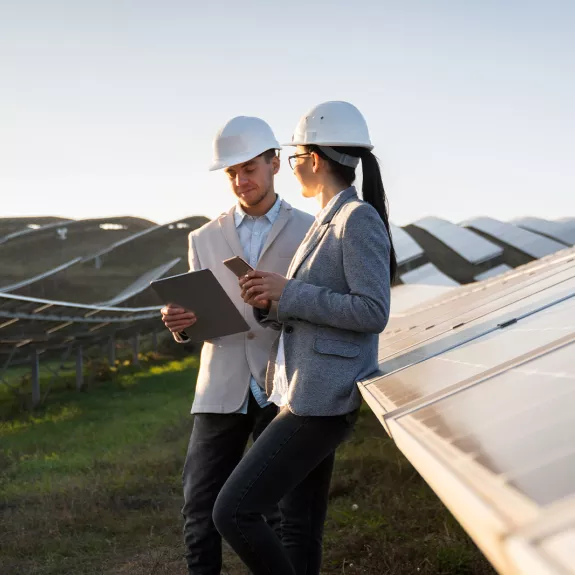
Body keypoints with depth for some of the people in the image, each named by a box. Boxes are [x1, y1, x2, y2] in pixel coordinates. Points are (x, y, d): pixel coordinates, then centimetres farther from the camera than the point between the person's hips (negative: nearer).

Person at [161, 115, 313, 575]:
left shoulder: (312, 232, 4)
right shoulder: (205, 240, 11)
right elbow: (199, 321, 10)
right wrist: (180, 322, -13)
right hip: (222, 391, 2)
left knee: (281, 514, 1)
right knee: (201, 512, -1)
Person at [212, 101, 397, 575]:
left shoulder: (360, 218, -12)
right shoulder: (328, 224, 16)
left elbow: (372, 313, -19)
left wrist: (290, 292, -16)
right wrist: (269, 303, -2)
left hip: (324, 399, -10)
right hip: (306, 393, 10)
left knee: (233, 511, -9)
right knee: (299, 530, 12)